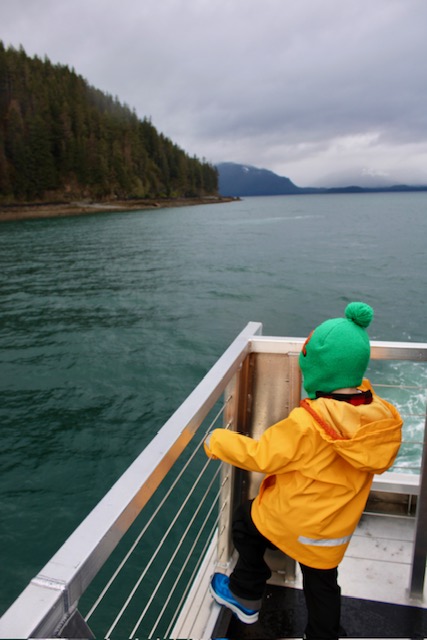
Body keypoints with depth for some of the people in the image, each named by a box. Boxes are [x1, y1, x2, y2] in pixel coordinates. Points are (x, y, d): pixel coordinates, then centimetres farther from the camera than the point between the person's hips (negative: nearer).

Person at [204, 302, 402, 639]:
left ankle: (246, 597, 40)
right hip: (336, 530, 5)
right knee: (323, 586, 28)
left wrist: (217, 442, -8)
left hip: (289, 519, -4)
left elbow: (260, 456, -22)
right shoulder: (380, 420, -17)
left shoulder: (306, 424, -33)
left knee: (245, 519, 26)